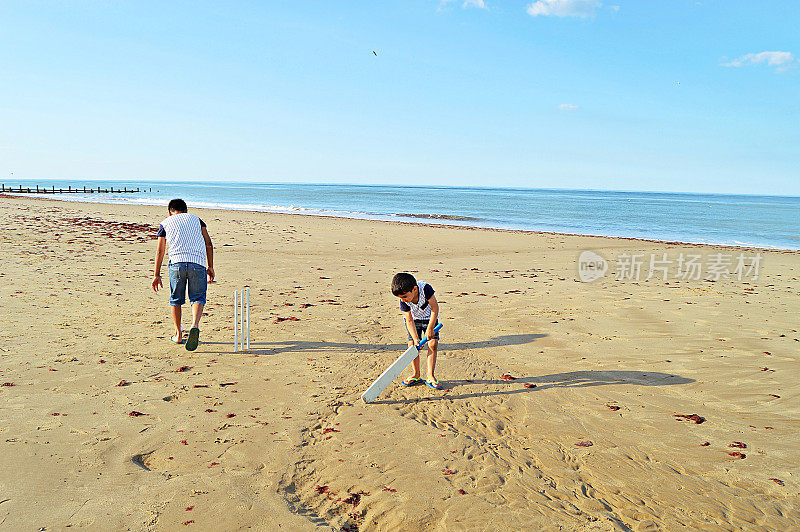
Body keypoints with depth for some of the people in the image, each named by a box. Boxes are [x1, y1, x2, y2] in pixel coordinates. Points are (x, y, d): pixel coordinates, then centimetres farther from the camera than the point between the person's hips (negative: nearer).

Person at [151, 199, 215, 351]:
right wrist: (210, 267, 14)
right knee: (198, 298, 4)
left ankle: (178, 334, 18)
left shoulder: (165, 223, 22)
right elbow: (208, 244, 13)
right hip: (198, 262, 0)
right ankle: (195, 324, -22)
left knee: (176, 299, 15)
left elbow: (159, 251, 18)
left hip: (177, 262, 0)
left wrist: (157, 275, 21)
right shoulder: (196, 219, 24)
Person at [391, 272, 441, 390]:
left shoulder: (425, 288, -35)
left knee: (433, 344, -11)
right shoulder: (403, 301, -26)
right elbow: (410, 321, -22)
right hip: (414, 319, 2)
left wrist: (430, 328, -27)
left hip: (430, 318, -1)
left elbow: (435, 308, -27)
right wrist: (416, 339, -31)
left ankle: (430, 377, -5)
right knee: (412, 344, -7)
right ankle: (416, 375, 9)